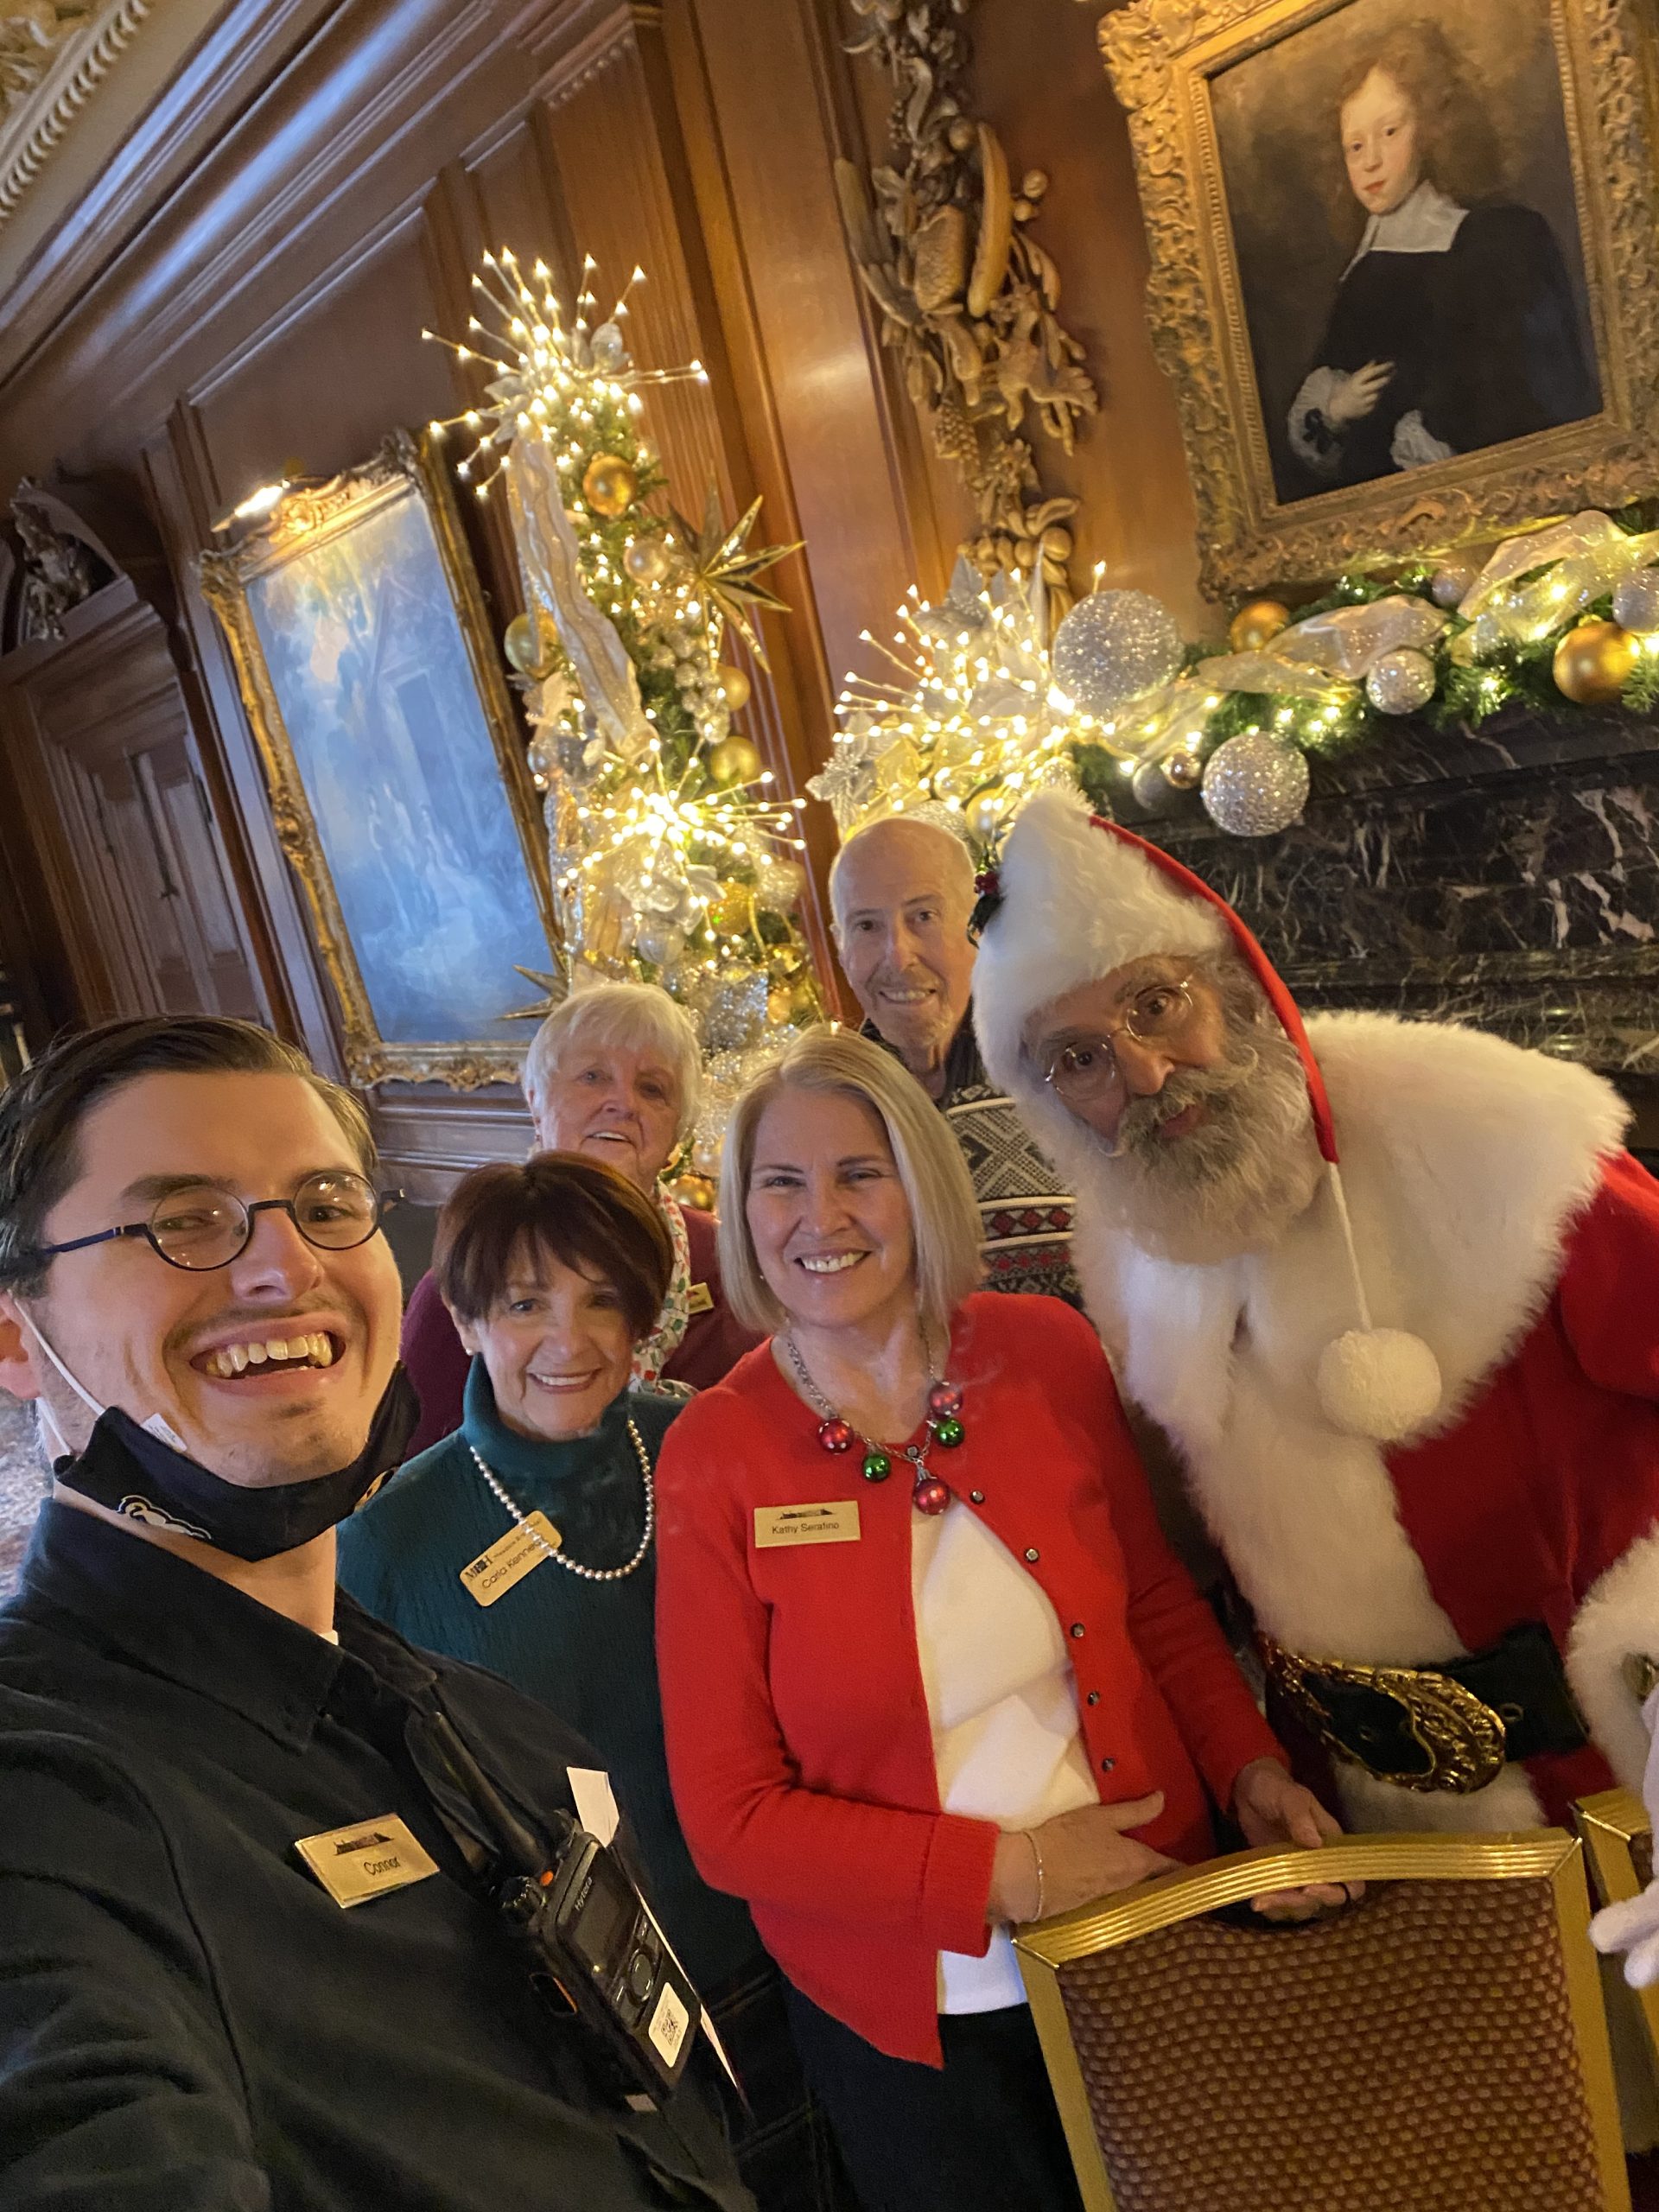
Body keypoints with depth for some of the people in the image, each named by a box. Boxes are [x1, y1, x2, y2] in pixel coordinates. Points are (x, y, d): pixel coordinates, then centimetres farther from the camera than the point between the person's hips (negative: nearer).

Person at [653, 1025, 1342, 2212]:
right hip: (908, 2017, -2)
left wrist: (1253, 1768, -10)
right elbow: (729, 1817, -13)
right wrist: (1007, 1872, -19)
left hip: (1155, 1943, 3)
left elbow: (1158, 1598, 5)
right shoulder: (712, 1456, -16)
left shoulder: (1047, 1349, -10)